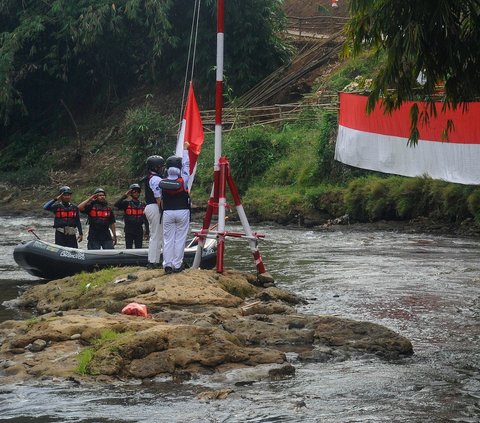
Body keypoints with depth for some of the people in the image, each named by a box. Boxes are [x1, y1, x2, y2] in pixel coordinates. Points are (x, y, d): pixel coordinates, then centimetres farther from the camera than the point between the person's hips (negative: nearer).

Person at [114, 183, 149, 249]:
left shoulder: (143, 205, 9)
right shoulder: (126, 203, 2)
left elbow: (146, 220, 9)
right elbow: (117, 205, -16)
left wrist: (147, 232, 3)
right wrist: (125, 196, -19)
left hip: (139, 231, 2)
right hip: (129, 231, -2)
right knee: (128, 249, -1)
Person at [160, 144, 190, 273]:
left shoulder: (162, 183, -5)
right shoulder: (183, 181, -10)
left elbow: (161, 200, 5)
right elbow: (186, 165, 3)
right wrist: (185, 150, 13)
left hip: (167, 213, 2)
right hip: (182, 212, -2)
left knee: (168, 239, 6)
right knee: (180, 239, 2)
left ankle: (167, 265, 2)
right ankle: (177, 265, 1)